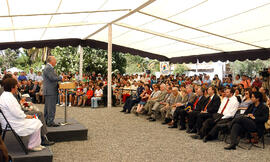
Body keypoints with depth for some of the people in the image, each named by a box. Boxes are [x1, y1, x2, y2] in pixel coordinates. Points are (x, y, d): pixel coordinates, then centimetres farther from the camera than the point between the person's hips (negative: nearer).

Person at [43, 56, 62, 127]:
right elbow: (52, 78, -22)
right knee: (51, 107, -7)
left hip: (48, 91, 11)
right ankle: (50, 122, -3)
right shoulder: (48, 68, -15)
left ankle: (46, 121, 23)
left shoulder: (48, 67, 19)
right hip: (51, 91, -11)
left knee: (47, 107, 15)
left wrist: (59, 78, 8)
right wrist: (61, 78, -10)